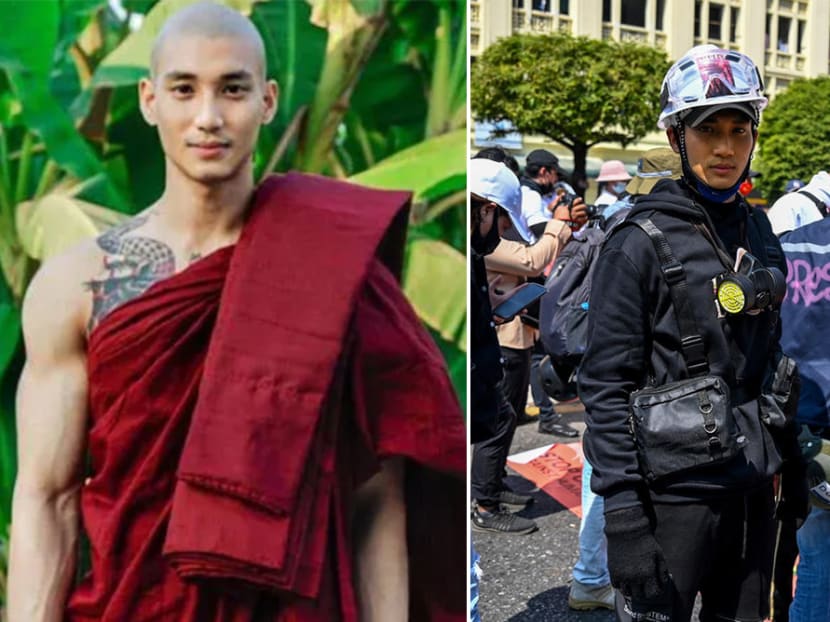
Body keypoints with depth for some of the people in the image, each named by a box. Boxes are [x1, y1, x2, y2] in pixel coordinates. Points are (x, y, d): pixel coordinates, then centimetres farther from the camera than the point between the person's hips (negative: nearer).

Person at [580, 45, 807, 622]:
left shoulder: (758, 233, 8)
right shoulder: (639, 243, -11)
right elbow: (605, 385, -14)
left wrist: (792, 464, 16)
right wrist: (622, 519, -18)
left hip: (753, 487, 6)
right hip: (674, 490, -6)